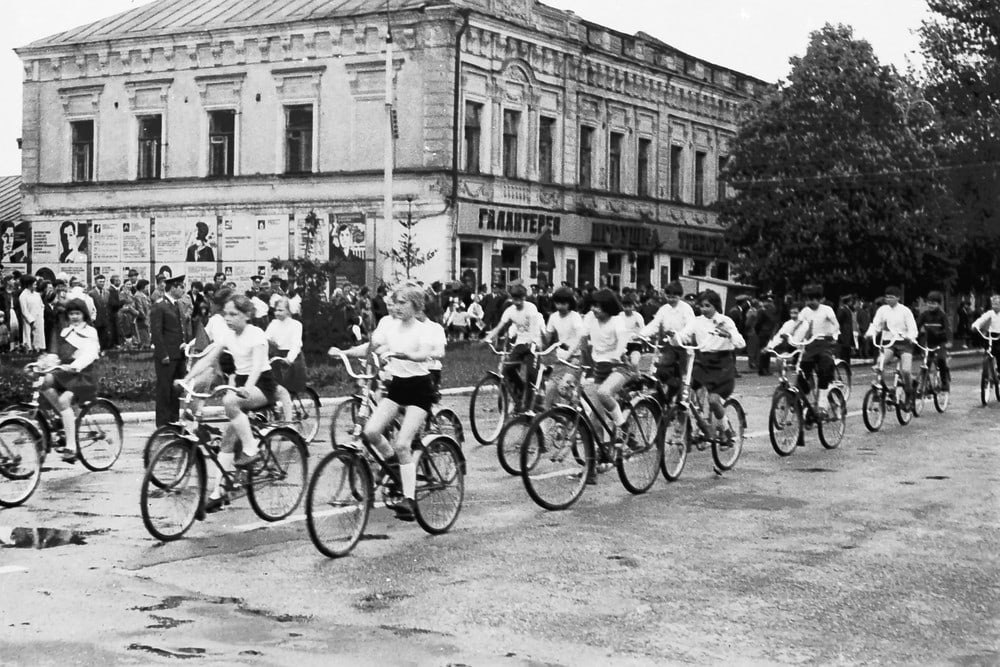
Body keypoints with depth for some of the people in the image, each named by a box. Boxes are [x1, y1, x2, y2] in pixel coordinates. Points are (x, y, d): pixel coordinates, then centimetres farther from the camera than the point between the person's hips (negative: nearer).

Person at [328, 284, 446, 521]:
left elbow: (425, 354, -29)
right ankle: (393, 462, 15)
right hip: (396, 384, 5)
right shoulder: (388, 323, 4)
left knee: (402, 445, -16)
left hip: (419, 387, -5)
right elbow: (370, 347, -1)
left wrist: (398, 354, -45)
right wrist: (343, 352, -16)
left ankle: (409, 499, -10)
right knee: (371, 430, -15)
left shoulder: (427, 328, -11)